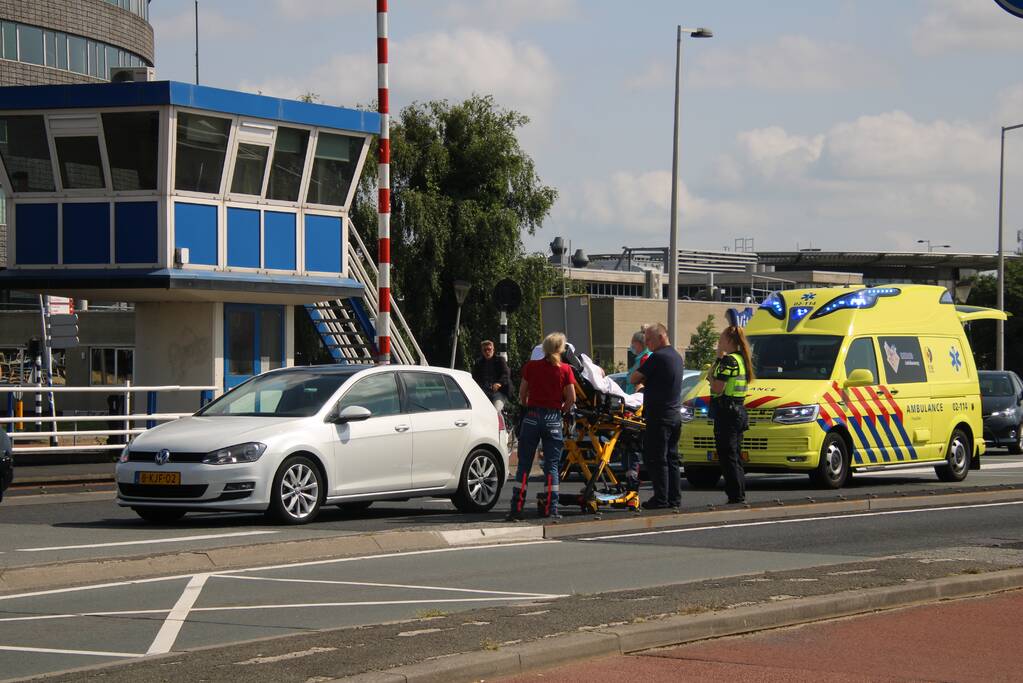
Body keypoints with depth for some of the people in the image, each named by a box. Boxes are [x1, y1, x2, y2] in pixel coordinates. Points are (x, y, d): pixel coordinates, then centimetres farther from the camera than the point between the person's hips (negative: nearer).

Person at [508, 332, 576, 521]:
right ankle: (550, 508, 3)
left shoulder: (530, 367, 1)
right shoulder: (564, 370, -2)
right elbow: (571, 399, -4)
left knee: (524, 465, 5)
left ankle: (516, 508, 0)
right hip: (553, 420, -1)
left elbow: (522, 395, 5)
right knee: (552, 465, 6)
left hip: (532, 417, 1)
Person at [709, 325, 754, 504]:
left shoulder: (728, 360, -15)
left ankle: (736, 498, -10)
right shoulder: (742, 359, 15)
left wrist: (711, 374, -2)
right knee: (735, 458, 15)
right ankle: (740, 496, 18)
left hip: (726, 413, -10)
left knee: (728, 458, -8)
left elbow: (717, 388, -19)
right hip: (739, 411, 10)